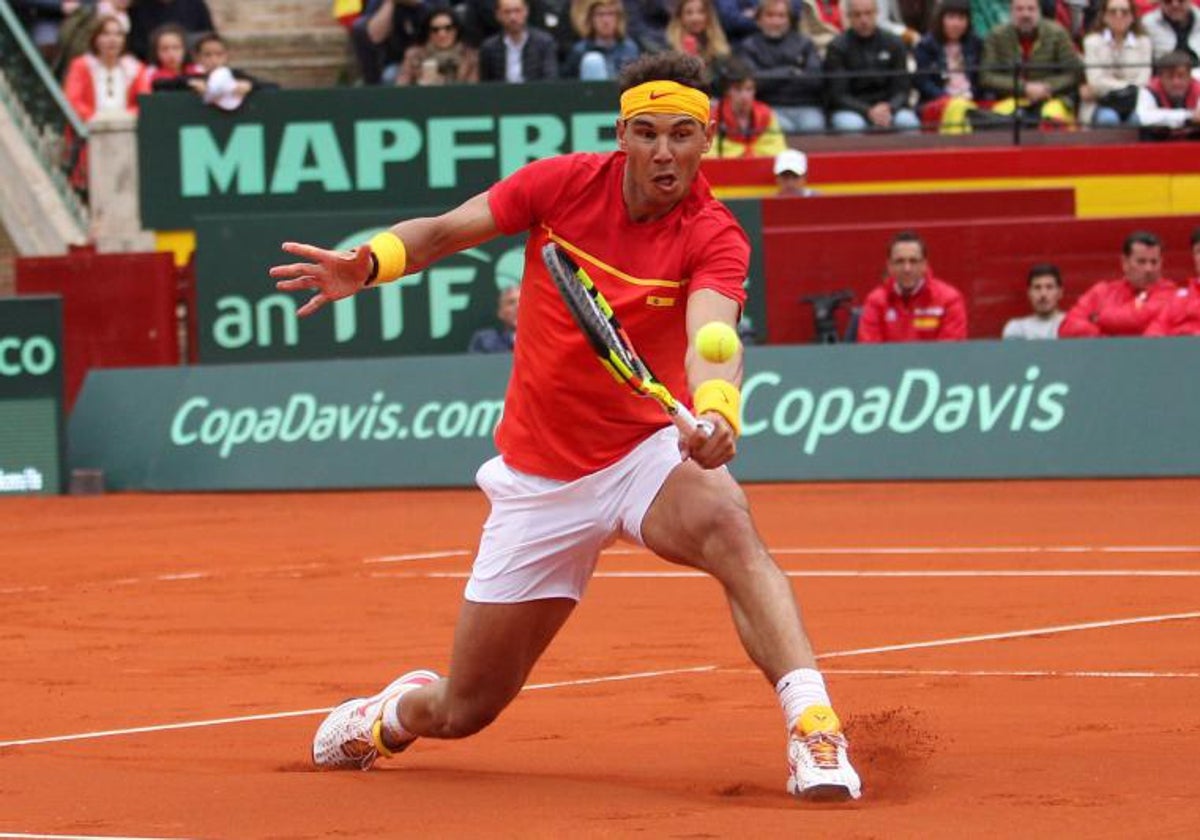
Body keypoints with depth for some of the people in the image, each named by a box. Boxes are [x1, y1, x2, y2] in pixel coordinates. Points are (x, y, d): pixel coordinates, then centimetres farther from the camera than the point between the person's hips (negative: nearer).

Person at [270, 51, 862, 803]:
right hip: (540, 479, 2)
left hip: (644, 451, -2)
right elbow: (442, 232, -2)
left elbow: (711, 339, -34)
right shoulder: (563, 184, -9)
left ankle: (815, 728, -45)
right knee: (464, 709, 9)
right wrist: (370, 262, -24)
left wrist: (718, 408, -57)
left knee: (728, 526, -39)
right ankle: (383, 718, 46)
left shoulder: (714, 238, -16)